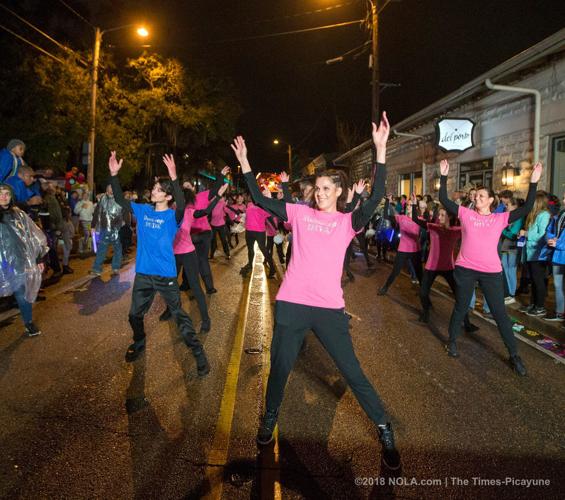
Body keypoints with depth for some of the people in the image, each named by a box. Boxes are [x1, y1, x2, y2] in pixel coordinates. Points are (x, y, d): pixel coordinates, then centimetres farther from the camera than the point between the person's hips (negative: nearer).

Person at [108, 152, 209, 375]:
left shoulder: (172, 216, -12)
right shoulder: (143, 211, 4)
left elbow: (181, 205, -34)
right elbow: (120, 199, 5)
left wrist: (174, 178, -46)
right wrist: (114, 175, -8)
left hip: (166, 275, -5)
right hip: (143, 273, 5)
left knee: (179, 315, 0)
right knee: (135, 314, 18)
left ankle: (198, 353, 10)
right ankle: (139, 343, 46)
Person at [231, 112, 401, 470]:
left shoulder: (347, 222, 0)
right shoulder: (300, 213, 6)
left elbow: (375, 199, -15)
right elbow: (261, 200, 7)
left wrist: (381, 149, -22)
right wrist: (244, 161, 3)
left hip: (329, 308, -2)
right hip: (291, 304, 2)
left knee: (352, 372, 7)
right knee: (280, 367, 16)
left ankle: (385, 430, 25)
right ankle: (270, 419, 42)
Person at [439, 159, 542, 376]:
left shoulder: (501, 218, 4)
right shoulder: (466, 214, 3)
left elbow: (526, 208, 0)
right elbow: (444, 200, 1)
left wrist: (533, 182, -4)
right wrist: (444, 176, -3)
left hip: (491, 272, 0)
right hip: (465, 269, 0)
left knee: (500, 313, 7)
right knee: (461, 307, 15)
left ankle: (514, 355, 18)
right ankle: (452, 341, 34)